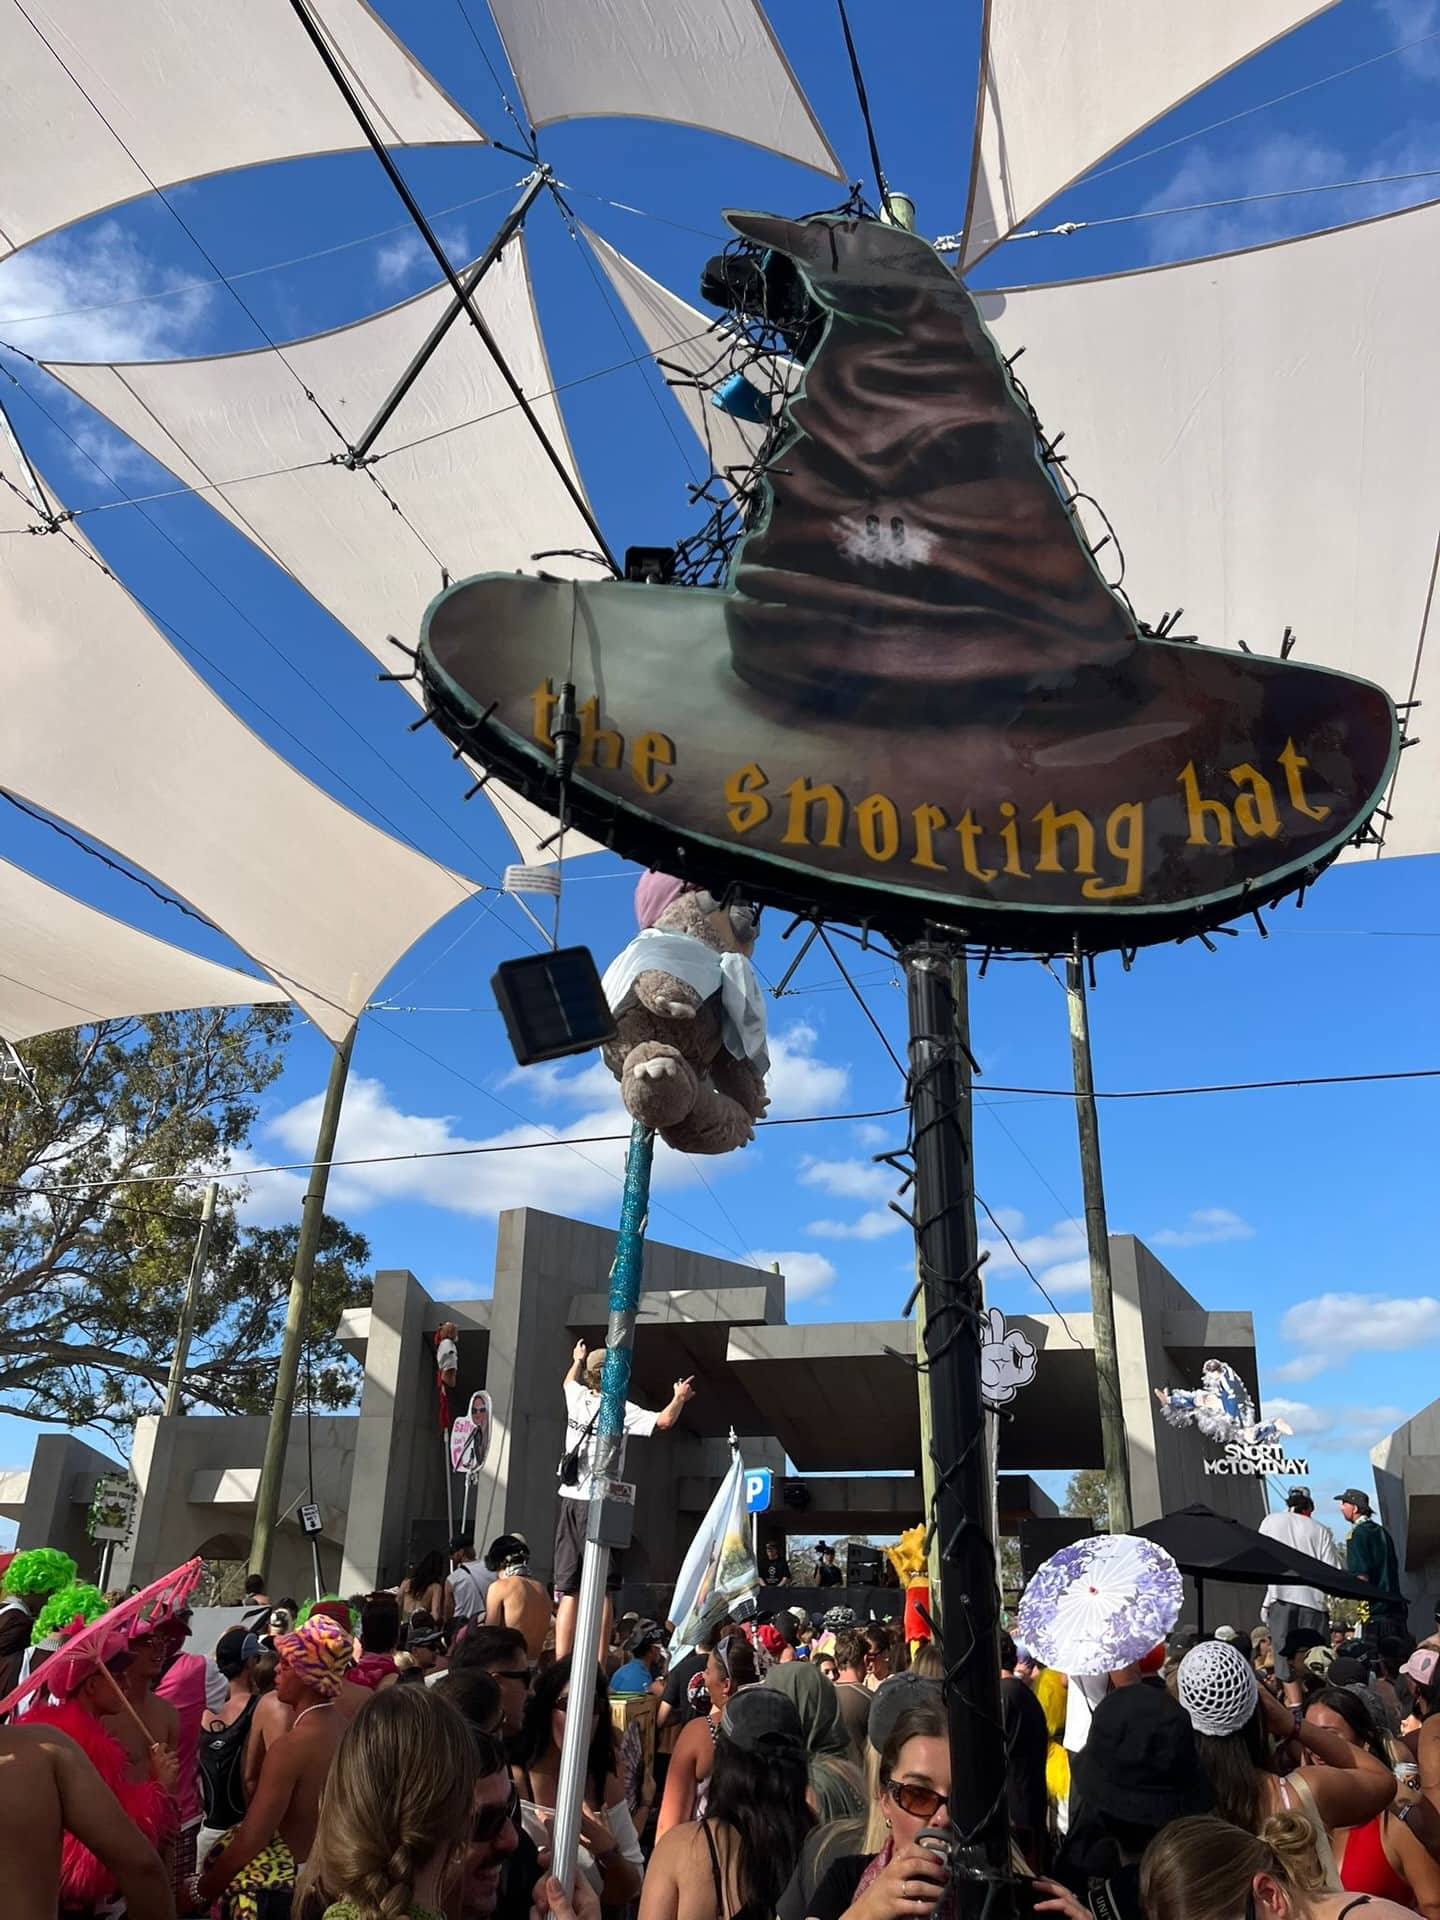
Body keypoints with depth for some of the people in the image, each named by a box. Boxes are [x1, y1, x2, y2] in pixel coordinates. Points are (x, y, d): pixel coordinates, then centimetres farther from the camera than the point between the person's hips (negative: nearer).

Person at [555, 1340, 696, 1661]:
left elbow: (570, 1380, 33)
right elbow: (664, 1421, -14)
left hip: (568, 1502, 5)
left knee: (568, 1589, 6)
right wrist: (680, 1398, 6)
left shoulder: (577, 1398, 9)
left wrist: (578, 1360, 54)